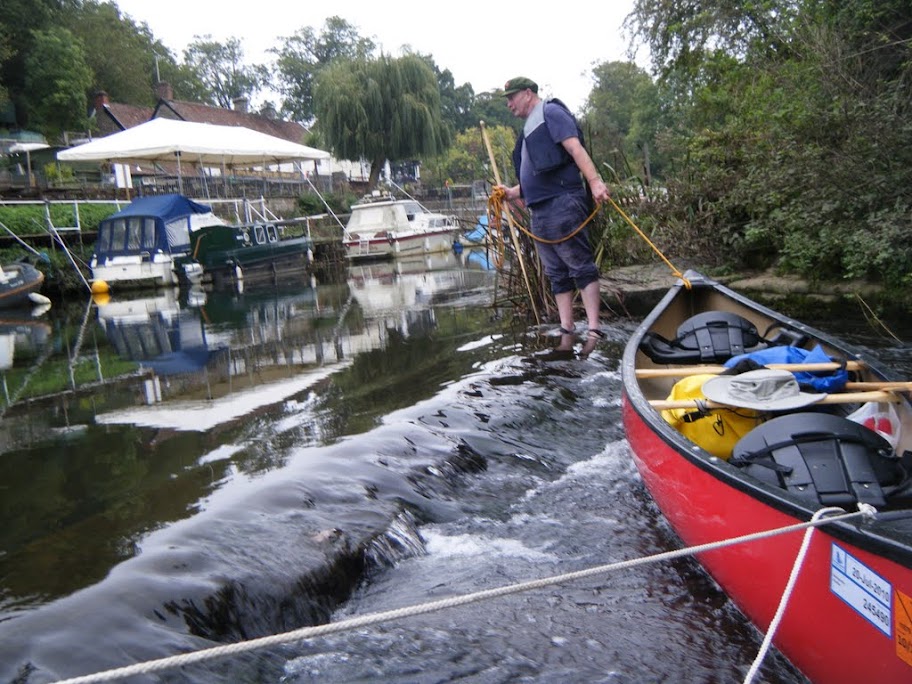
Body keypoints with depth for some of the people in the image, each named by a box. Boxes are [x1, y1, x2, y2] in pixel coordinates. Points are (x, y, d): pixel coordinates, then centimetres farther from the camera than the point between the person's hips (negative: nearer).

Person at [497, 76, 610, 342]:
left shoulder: (550, 112, 1)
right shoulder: (530, 129, 27)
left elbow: (575, 147, -15)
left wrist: (595, 181, -27)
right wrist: (513, 192, 17)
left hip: (561, 203, -10)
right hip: (540, 209, 10)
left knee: (581, 266, -10)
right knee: (557, 273, 7)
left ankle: (594, 331, -12)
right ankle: (566, 331, 10)